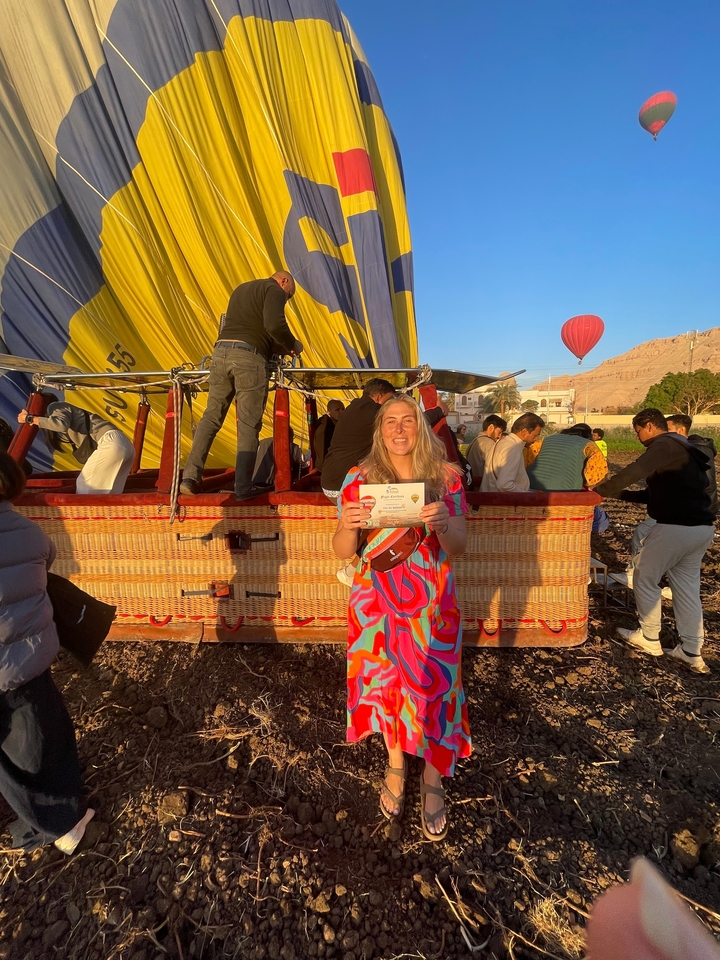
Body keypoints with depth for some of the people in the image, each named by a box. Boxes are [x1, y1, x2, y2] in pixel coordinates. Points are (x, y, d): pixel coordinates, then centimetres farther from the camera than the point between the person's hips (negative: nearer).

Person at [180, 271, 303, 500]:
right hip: (249, 356, -6)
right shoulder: (274, 290, 5)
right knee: (248, 424, -4)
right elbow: (275, 325, -13)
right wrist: (292, 345, 5)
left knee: (211, 417, 7)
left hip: (220, 351, 7)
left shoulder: (241, 288, 30)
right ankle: (243, 487, -3)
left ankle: (190, 477, 2)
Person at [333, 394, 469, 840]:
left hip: (432, 602, 0)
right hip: (377, 600, 1)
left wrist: (442, 523, -29)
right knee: (385, 683, 14)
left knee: (434, 687, 6)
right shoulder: (360, 478, -4)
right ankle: (396, 767, 43)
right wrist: (348, 526, -27)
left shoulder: (446, 476, -4)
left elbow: (458, 546, -7)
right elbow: (344, 551, -5)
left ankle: (433, 780, 34)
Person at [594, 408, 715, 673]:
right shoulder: (681, 448, 20)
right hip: (702, 528, 9)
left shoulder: (665, 444, -10)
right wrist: (620, 494, 17)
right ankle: (691, 652, 20)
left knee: (645, 579, 6)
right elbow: (659, 493, 21)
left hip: (675, 527, -9)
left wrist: (601, 490, -14)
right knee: (686, 586, 14)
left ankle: (649, 639, 18)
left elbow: (633, 472, -24)